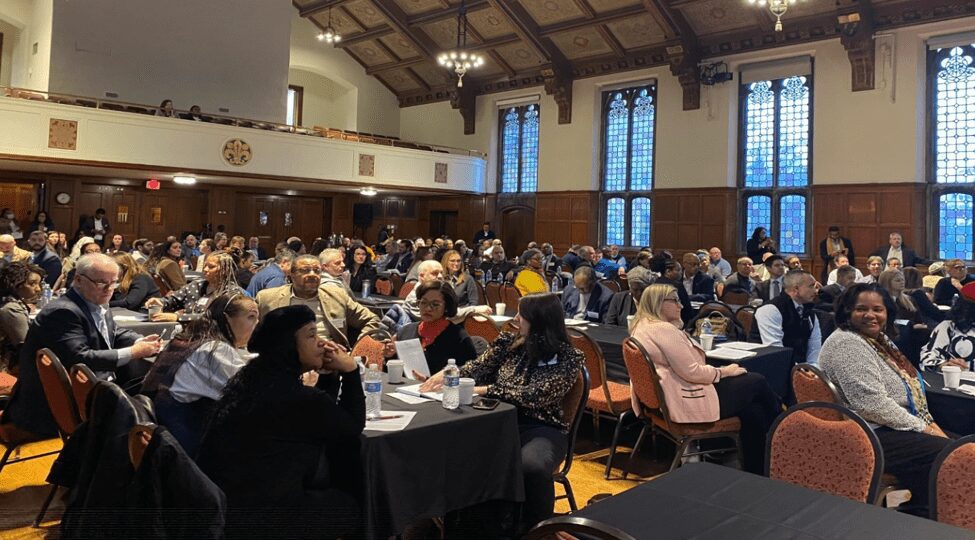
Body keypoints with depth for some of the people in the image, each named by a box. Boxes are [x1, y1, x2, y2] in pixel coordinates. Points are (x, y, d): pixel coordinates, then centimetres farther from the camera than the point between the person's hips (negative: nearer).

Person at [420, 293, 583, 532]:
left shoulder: (568, 357, -7)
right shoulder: (509, 342, 9)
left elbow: (534, 396, -17)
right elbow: (478, 368, 7)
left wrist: (484, 390, -22)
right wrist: (446, 373, -14)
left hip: (542, 428, -4)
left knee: (531, 467, -38)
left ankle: (534, 529, -9)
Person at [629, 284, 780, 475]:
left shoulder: (643, 327, 11)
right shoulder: (663, 329, -20)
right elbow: (691, 372, -21)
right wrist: (724, 371, -5)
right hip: (687, 401, -10)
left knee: (753, 412, 9)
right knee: (757, 382, 4)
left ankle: (756, 471, 18)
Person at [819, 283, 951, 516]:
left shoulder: (878, 339, 13)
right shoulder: (847, 344, -17)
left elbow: (909, 389, 21)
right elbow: (872, 404, -23)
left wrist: (931, 425, 8)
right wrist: (921, 428, -15)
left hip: (901, 427, 10)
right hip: (873, 437, -10)